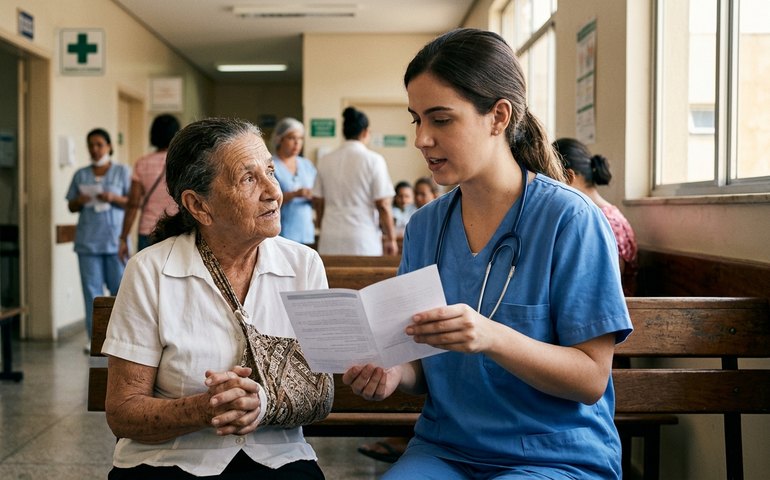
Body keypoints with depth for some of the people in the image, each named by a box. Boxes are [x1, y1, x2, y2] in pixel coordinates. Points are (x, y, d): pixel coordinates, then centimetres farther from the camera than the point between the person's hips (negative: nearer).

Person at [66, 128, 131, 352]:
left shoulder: (123, 172, 5)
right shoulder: (80, 175, 13)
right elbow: (71, 206, 14)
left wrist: (114, 198, -17)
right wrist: (79, 201, -7)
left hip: (115, 240, -2)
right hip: (88, 241, 3)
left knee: (120, 287, -3)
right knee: (92, 289, 1)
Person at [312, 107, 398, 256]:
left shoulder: (325, 161, 7)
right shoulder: (373, 160, -5)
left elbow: (318, 202, 12)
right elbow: (383, 205, -6)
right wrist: (391, 239, 3)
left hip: (330, 241, 4)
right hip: (363, 239, -3)